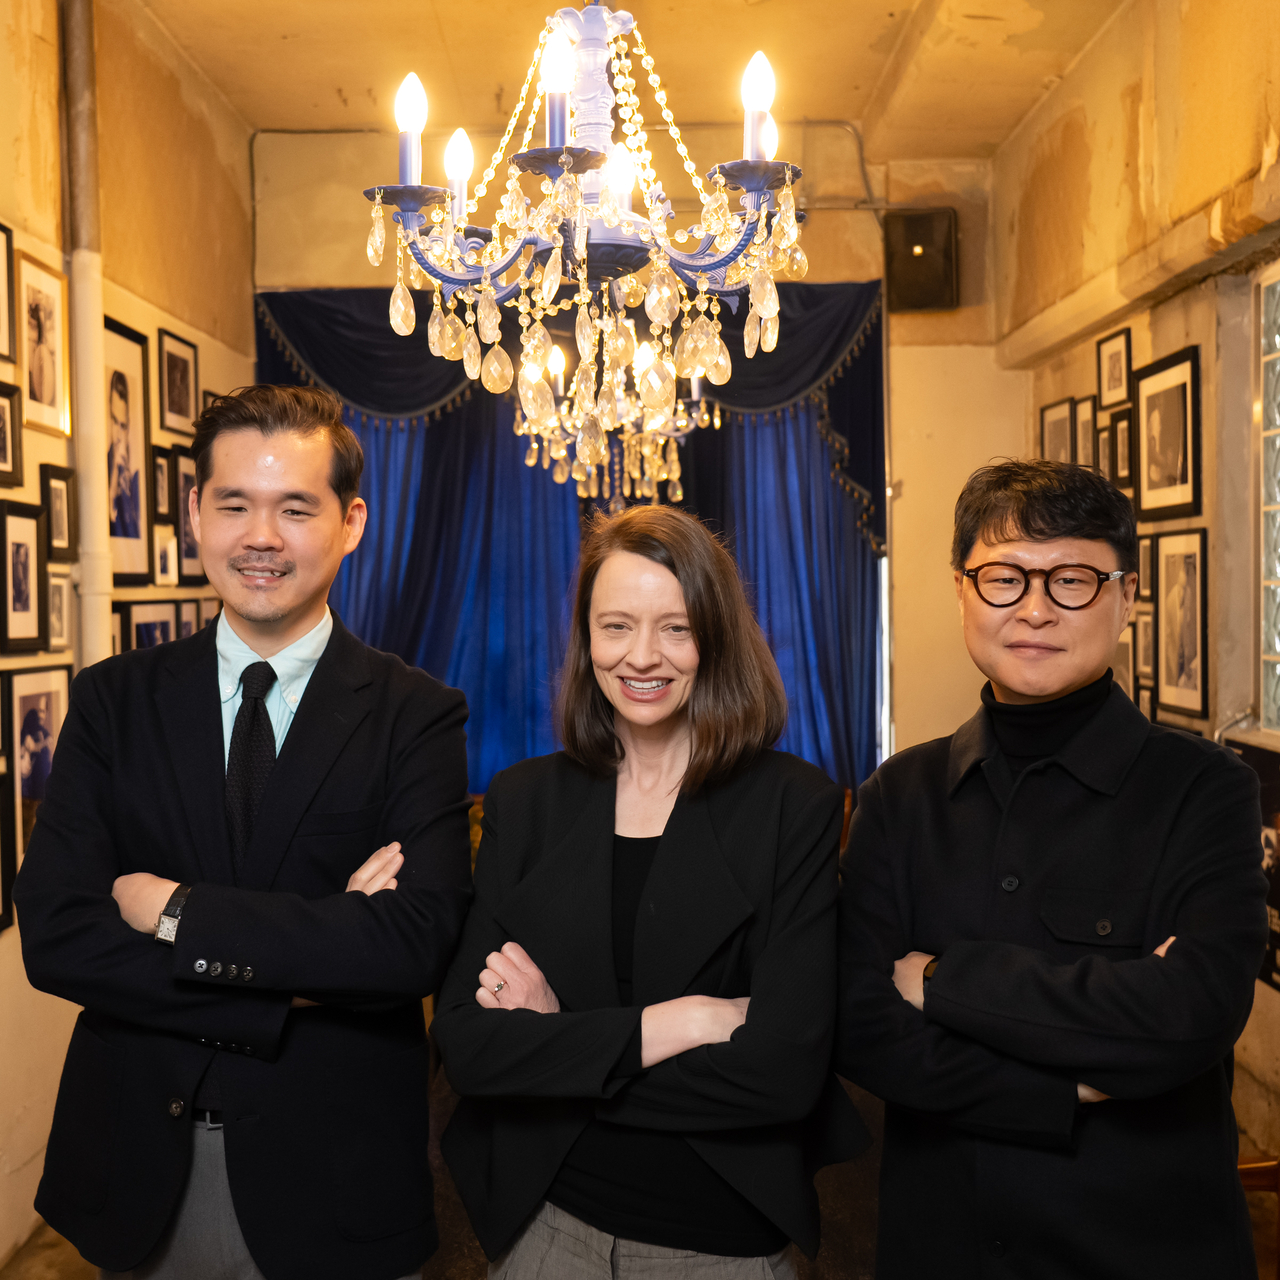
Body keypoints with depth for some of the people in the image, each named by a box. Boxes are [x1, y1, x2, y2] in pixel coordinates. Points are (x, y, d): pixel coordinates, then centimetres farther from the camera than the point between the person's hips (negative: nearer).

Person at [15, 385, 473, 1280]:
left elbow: (417, 944, -21)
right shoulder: (114, 700, -1)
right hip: (138, 1163, 2)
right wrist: (299, 979, -18)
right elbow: (55, 935, -10)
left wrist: (177, 910, -18)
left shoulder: (416, 716, -10)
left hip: (332, 1169, -2)